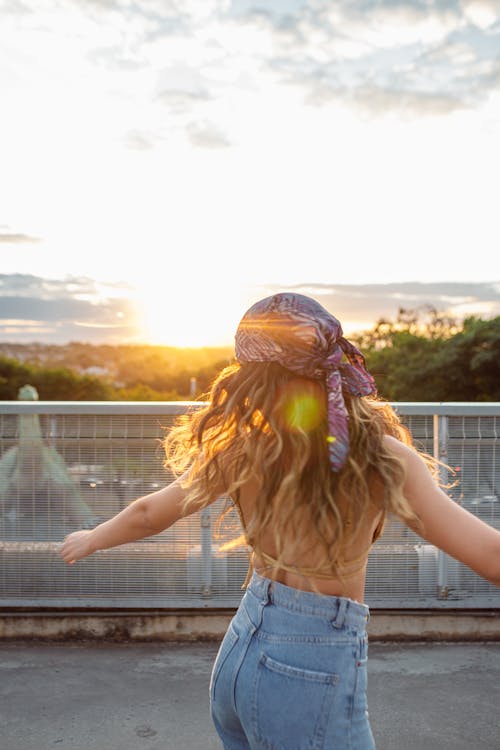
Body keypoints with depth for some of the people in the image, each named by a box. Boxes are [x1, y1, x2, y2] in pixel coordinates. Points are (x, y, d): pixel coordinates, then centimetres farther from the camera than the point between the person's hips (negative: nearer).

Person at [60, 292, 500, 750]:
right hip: (313, 674, -4)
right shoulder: (382, 458, -18)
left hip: (238, 650, 5)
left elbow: (147, 515, 6)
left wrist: (89, 540, 24)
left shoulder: (240, 449, -8)